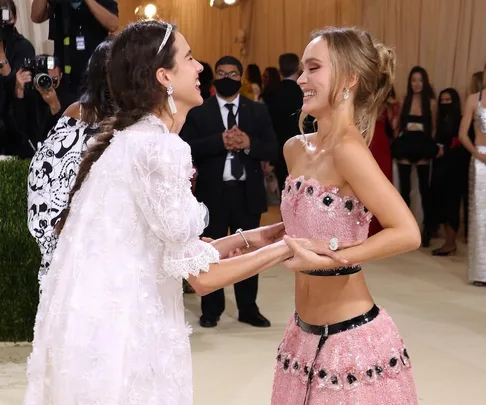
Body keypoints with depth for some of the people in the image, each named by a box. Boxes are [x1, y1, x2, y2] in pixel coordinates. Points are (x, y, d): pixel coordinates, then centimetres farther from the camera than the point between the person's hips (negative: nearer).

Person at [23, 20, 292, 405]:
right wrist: (285, 247, -5)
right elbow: (201, 274, -15)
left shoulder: (134, 138, 13)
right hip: (113, 330, -9)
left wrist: (245, 238, 15)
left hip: (97, 321, 9)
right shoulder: (160, 146, -16)